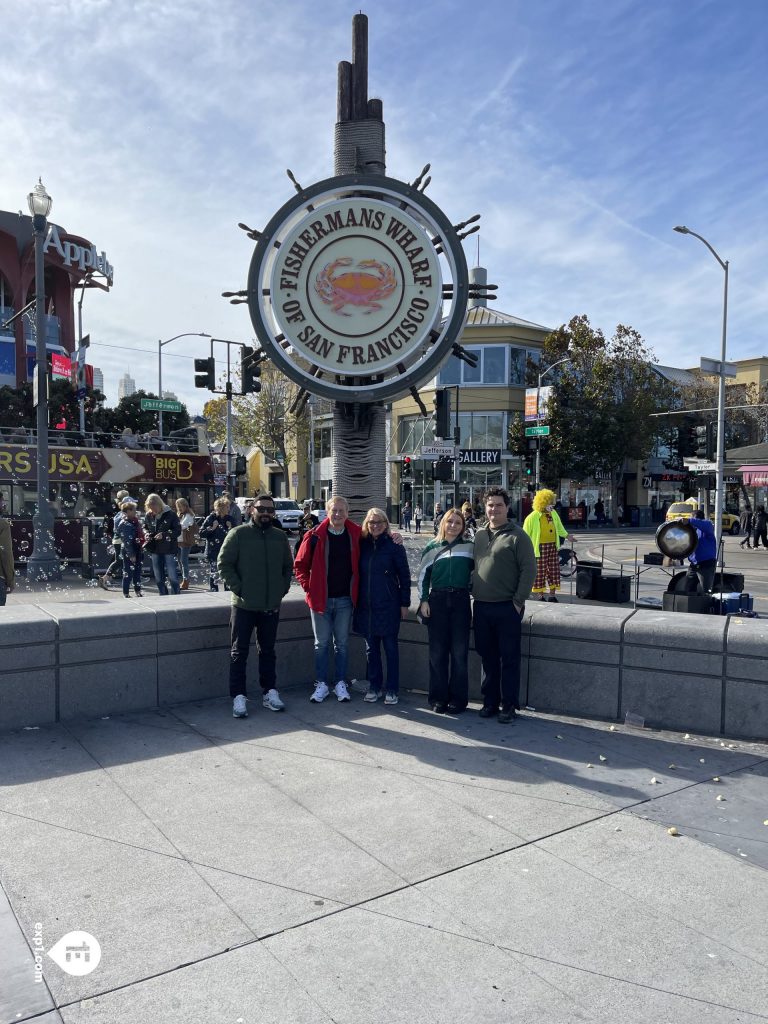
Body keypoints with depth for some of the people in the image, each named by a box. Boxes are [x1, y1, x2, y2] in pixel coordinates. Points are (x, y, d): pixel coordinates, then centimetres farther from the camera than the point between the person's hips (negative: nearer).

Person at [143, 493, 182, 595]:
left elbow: (178, 530, -10)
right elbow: (145, 527, 19)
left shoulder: (170, 514, -10)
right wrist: (147, 533, -4)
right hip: (155, 550, 5)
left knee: (172, 577, -2)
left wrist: (164, 534, -22)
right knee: (159, 579, 11)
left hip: (169, 550, -5)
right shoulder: (148, 516, 2)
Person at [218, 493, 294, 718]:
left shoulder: (280, 537, 8)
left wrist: (282, 588, 6)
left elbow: (288, 566, 18)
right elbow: (224, 564, -7)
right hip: (244, 606, -4)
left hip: (271, 606, 4)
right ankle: (238, 696, 10)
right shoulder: (238, 534, -5)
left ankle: (269, 692, 23)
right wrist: (238, 589, -12)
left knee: (268, 651, 14)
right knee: (239, 652, 3)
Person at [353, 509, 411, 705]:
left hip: (388, 606, -3)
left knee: (390, 647, 4)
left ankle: (392, 689, 13)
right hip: (366, 606, 4)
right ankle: (374, 687, 23)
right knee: (371, 648, 11)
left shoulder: (394, 545, -4)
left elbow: (404, 575, -2)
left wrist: (404, 603, -4)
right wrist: (356, 600, 7)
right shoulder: (361, 544, 5)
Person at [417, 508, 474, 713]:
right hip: (437, 600, 1)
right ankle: (438, 697, 14)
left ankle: (458, 698, 12)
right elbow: (423, 575, 9)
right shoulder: (432, 548, 8)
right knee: (437, 651, 4)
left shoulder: (469, 547, 6)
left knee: (459, 652, 1)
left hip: (461, 600, -1)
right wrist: (424, 601, 1)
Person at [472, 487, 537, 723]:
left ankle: (509, 705, 13)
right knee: (487, 657, 14)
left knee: (509, 658, 3)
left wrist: (518, 601, -13)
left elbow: (529, 570, -10)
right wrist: (474, 593, 10)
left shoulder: (517, 536, -6)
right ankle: (490, 701, 25)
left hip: (507, 608, -5)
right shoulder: (479, 534, 11)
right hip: (481, 606, 6)